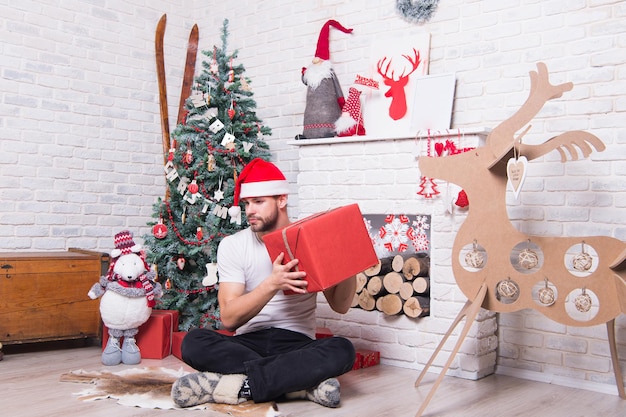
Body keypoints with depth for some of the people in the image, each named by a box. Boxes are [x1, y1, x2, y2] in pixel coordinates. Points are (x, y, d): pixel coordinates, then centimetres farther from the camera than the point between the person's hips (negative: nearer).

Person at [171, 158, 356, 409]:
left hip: (298, 344, 0)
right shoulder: (232, 245, -1)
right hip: (248, 343, 1)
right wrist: (272, 284, -27)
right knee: (194, 343, -28)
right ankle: (304, 382, -26)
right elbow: (229, 318, -12)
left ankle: (237, 385, -27)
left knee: (342, 350, -31)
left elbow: (340, 306, -2)